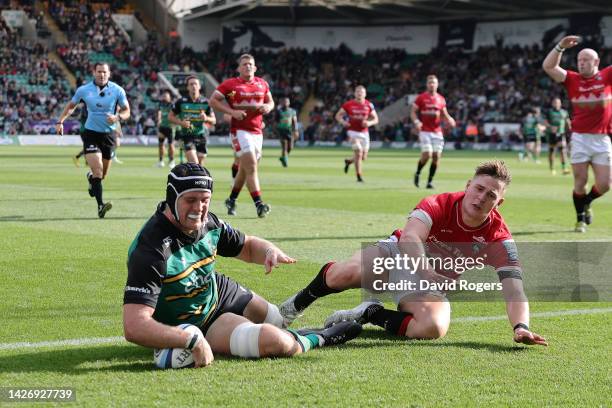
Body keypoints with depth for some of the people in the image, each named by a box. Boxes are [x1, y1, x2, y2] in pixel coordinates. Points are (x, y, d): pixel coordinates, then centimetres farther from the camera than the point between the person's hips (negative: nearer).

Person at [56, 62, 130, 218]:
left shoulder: (117, 90, -4)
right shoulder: (83, 90, -3)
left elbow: (126, 111, 2)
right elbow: (71, 106, 12)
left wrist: (117, 117, -19)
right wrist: (60, 121, 1)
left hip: (109, 134, 2)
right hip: (91, 133, -2)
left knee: (103, 174, 12)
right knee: (97, 169, -19)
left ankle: (91, 177, 50)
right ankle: (100, 206, -21)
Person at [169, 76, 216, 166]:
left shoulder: (205, 102, 1)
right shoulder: (181, 102, -2)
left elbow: (213, 121, 5)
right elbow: (170, 116, 6)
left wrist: (206, 118, -19)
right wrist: (181, 122, -13)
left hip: (202, 137, 2)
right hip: (187, 136, -2)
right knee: (194, 165, -19)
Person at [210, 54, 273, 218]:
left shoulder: (262, 84, 11)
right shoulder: (230, 84, -4)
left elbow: (270, 101, 24)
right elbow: (213, 101, -3)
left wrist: (268, 107, -1)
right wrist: (232, 112, -15)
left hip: (257, 131, 6)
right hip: (240, 130, -6)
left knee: (244, 169, 14)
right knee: (251, 166, -17)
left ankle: (231, 200, 32)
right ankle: (259, 204, -21)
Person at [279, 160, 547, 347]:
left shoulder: (498, 239, -17)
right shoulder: (440, 205, -22)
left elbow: (513, 287, -24)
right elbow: (409, 237, -39)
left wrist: (521, 326, -43)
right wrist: (425, 271, -59)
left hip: (433, 284, 1)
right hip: (400, 254, -1)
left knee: (433, 328, -35)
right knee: (346, 273, -32)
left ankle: (371, 314, -6)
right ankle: (300, 301, 4)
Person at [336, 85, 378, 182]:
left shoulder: (369, 105, -1)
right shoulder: (349, 104, -7)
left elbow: (375, 119, 5)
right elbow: (338, 115, 1)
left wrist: (369, 123, -16)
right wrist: (343, 122, -20)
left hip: (364, 133, 3)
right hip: (353, 132, -3)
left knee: (363, 157, 7)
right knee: (358, 152, -19)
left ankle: (349, 161, 39)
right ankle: (359, 175, -7)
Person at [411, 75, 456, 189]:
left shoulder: (441, 99, 9)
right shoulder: (421, 98, -1)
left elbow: (444, 114, 18)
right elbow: (413, 112, 1)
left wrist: (449, 120, -3)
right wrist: (416, 121, -17)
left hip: (437, 131, 4)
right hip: (425, 131, -4)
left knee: (436, 156, -1)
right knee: (427, 154, -15)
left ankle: (430, 181, 9)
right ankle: (417, 174, 12)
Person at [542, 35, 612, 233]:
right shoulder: (572, 79, 4)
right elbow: (548, 67, -4)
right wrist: (561, 47, -14)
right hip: (580, 138, 0)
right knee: (580, 181, 2)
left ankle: (586, 203, 32)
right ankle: (581, 218, 20)